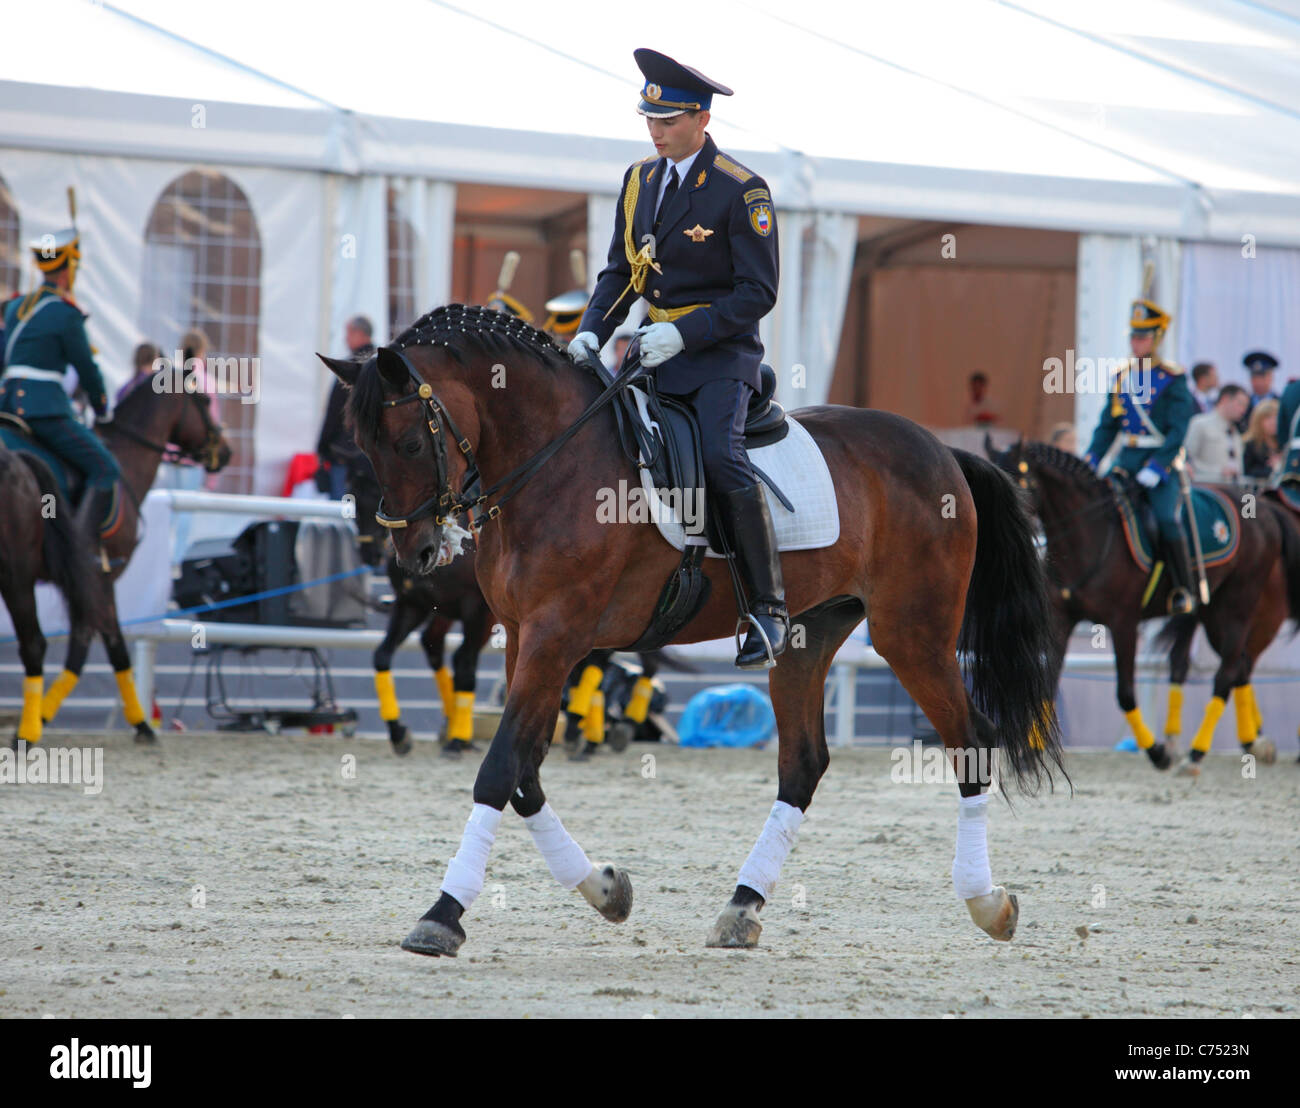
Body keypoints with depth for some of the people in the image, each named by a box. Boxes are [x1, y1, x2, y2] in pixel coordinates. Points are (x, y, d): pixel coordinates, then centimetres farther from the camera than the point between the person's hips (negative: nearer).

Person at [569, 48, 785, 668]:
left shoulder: (741, 192, -10)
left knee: (721, 458, -27)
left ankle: (768, 610, -20)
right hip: (660, 347, 7)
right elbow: (619, 273, 16)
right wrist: (591, 332, -2)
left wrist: (684, 333, -21)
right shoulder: (639, 181, 10)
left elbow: (757, 292, -12)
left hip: (721, 354, -7)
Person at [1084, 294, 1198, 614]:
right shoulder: (1121, 376, 11)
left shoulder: (1173, 379, -5)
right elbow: (1107, 425, 16)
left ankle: (1184, 591, -17)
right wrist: (1091, 460, 3)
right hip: (1127, 461, 6)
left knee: (1166, 518, -26)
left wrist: (1156, 468, -20)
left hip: (1162, 462, -6)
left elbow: (1178, 431, -11)